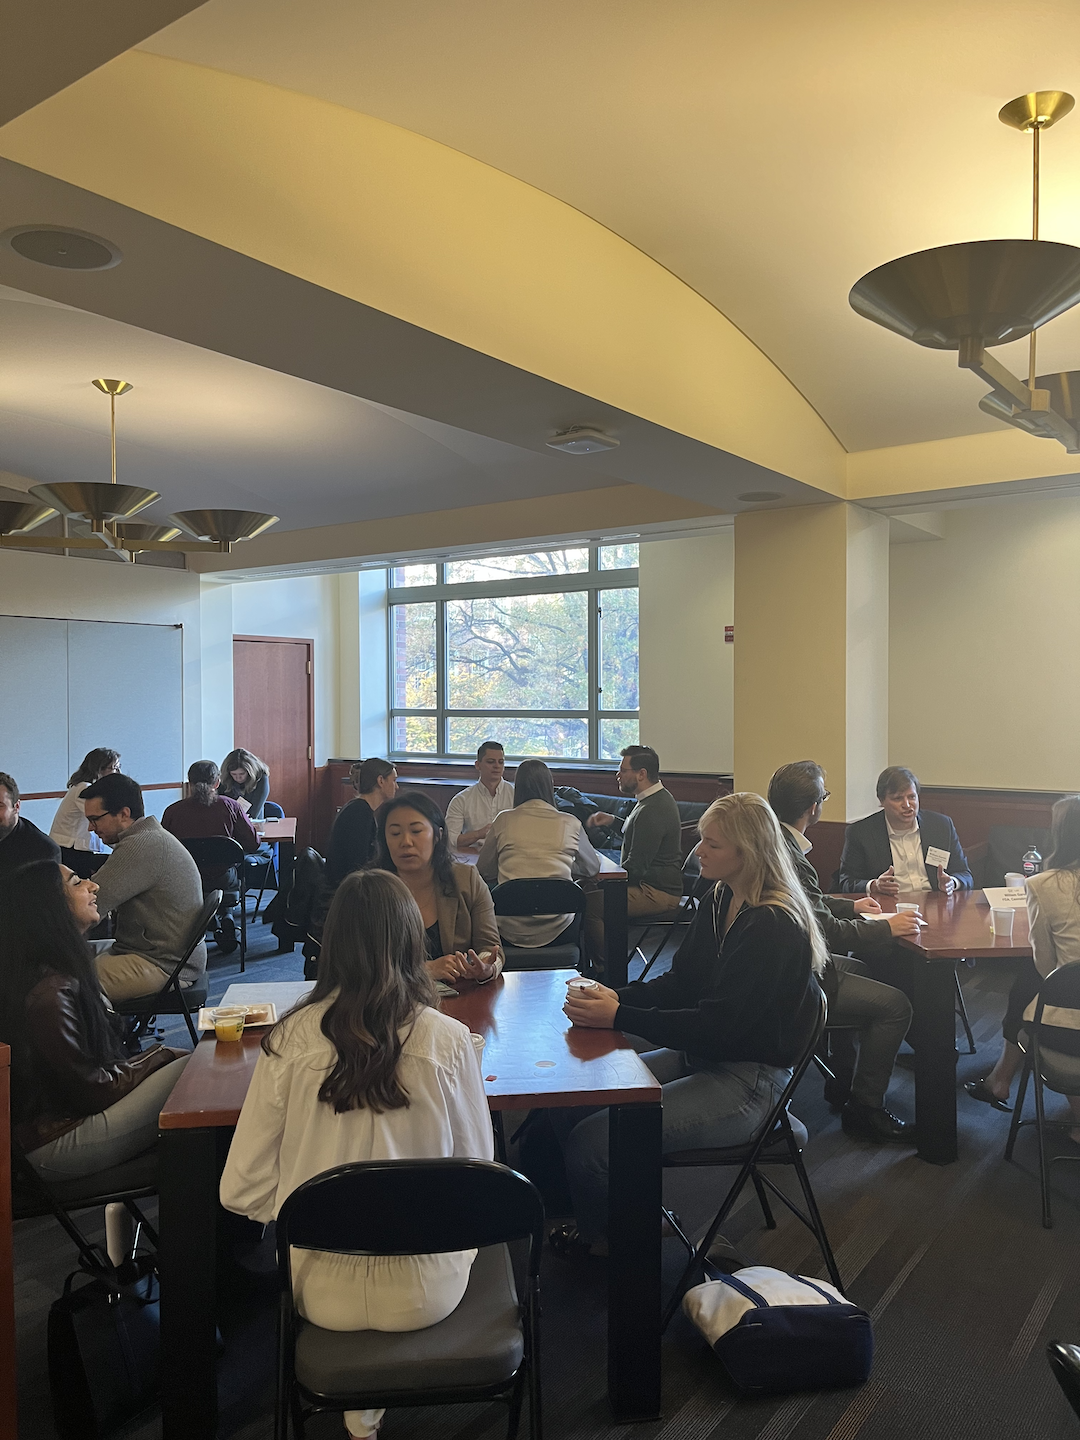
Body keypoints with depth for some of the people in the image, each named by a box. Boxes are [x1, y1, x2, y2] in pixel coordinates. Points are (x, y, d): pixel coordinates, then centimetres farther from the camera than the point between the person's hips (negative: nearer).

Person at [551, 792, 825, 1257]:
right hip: (698, 1056, 9)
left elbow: (720, 1025, -25)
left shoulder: (776, 928, -21)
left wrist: (619, 1018, -28)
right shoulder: (720, 901, 6)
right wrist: (618, 995, -8)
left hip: (745, 1081, -9)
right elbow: (679, 983, 10)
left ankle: (605, 1238, 12)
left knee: (590, 1143, -20)